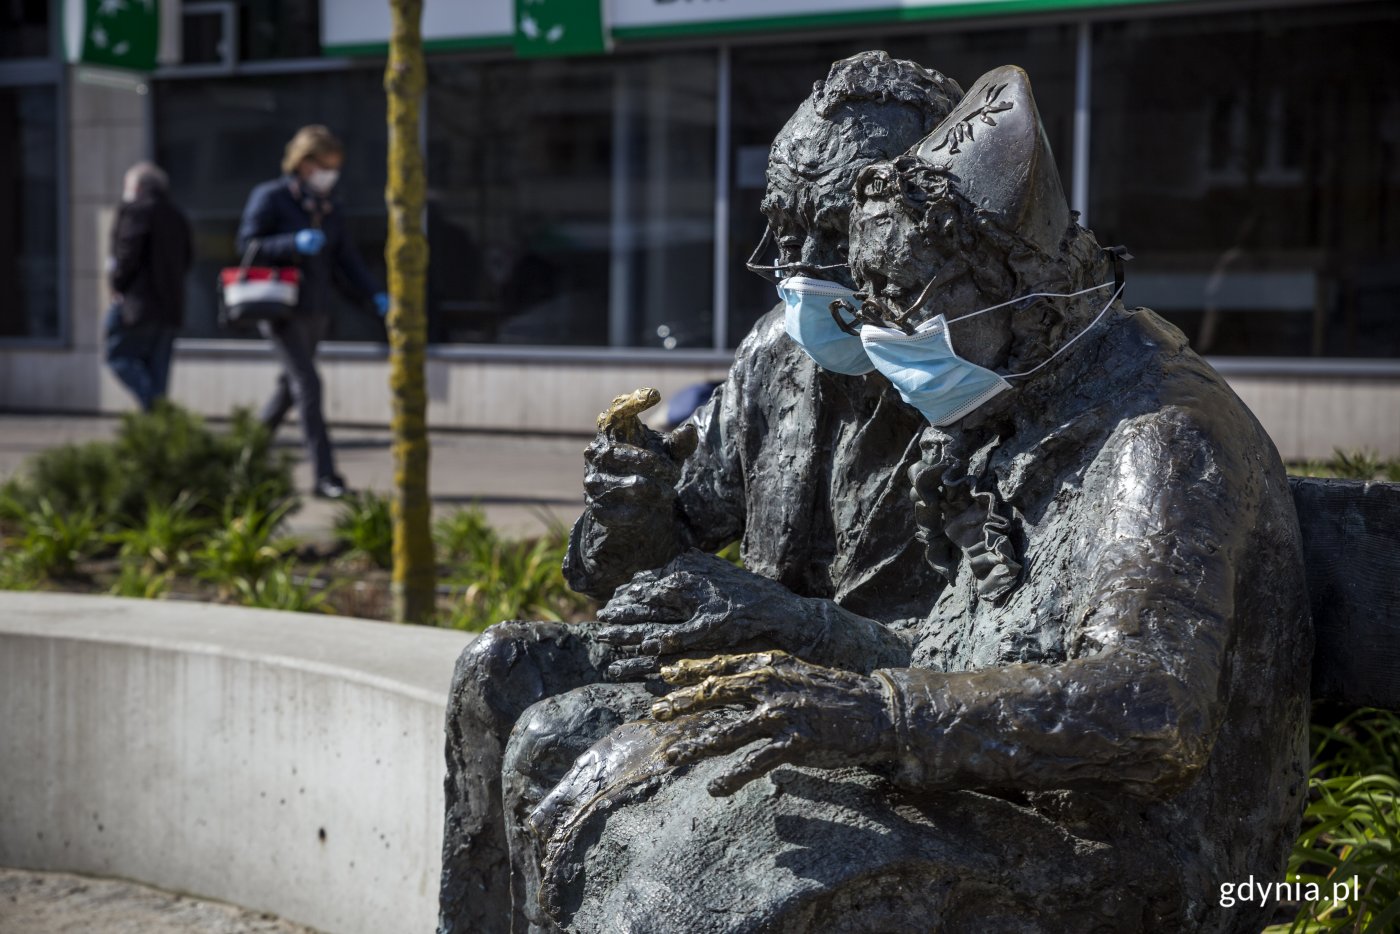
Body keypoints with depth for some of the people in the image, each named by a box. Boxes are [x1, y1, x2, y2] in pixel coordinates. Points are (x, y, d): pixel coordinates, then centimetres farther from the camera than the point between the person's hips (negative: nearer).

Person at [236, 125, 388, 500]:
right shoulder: (270, 197, -5)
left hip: (316, 310, 7)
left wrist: (375, 295, -3)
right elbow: (247, 245, -10)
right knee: (308, 384, -15)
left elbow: (346, 258, 11)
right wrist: (294, 244, -24)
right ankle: (325, 476, -17)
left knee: (290, 386, 15)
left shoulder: (330, 208, 12)